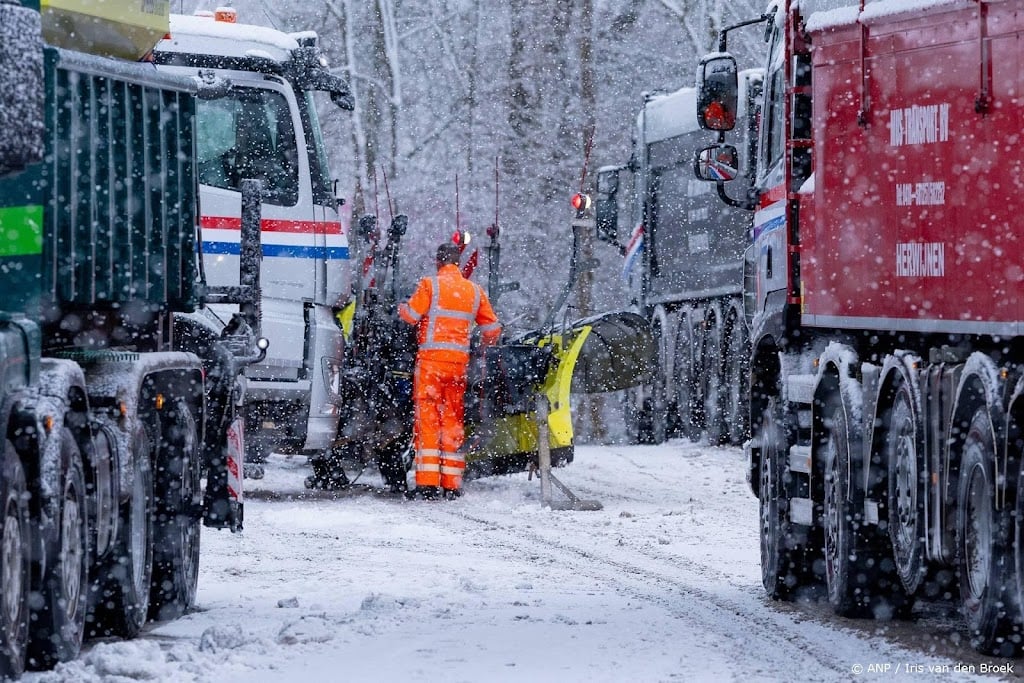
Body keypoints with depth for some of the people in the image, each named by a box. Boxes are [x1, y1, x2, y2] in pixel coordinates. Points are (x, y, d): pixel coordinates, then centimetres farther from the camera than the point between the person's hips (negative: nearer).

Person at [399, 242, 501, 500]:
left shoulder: (431, 285, -3)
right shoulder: (475, 290, 11)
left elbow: (411, 315, -8)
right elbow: (492, 329, 14)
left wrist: (401, 308, 15)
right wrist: (483, 344, 36)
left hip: (431, 358, -4)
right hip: (459, 362, 4)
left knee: (427, 416, -4)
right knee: (452, 419, 10)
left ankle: (427, 481, -11)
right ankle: (452, 484, 8)